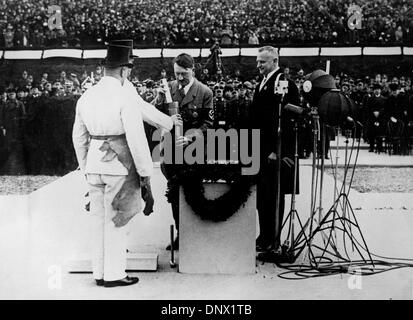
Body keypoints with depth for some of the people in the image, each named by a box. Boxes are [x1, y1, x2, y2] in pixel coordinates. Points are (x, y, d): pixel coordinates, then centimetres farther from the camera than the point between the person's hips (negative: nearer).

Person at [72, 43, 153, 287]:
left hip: (94, 164, 7)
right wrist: (145, 172, -7)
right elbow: (137, 139, -16)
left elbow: (79, 137, 13)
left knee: (101, 220, 15)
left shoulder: (86, 97, 7)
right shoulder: (125, 99, -14)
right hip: (119, 166, -6)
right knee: (116, 221, 4)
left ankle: (100, 272, 23)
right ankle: (113, 274, 12)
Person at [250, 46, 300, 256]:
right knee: (262, 197, 13)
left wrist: (276, 150, -20)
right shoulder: (261, 85, 18)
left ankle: (274, 242, 6)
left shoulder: (284, 84, -11)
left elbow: (285, 120, -17)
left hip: (276, 152, -9)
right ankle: (265, 239, 23)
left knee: (273, 197, -3)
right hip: (261, 152, 9)